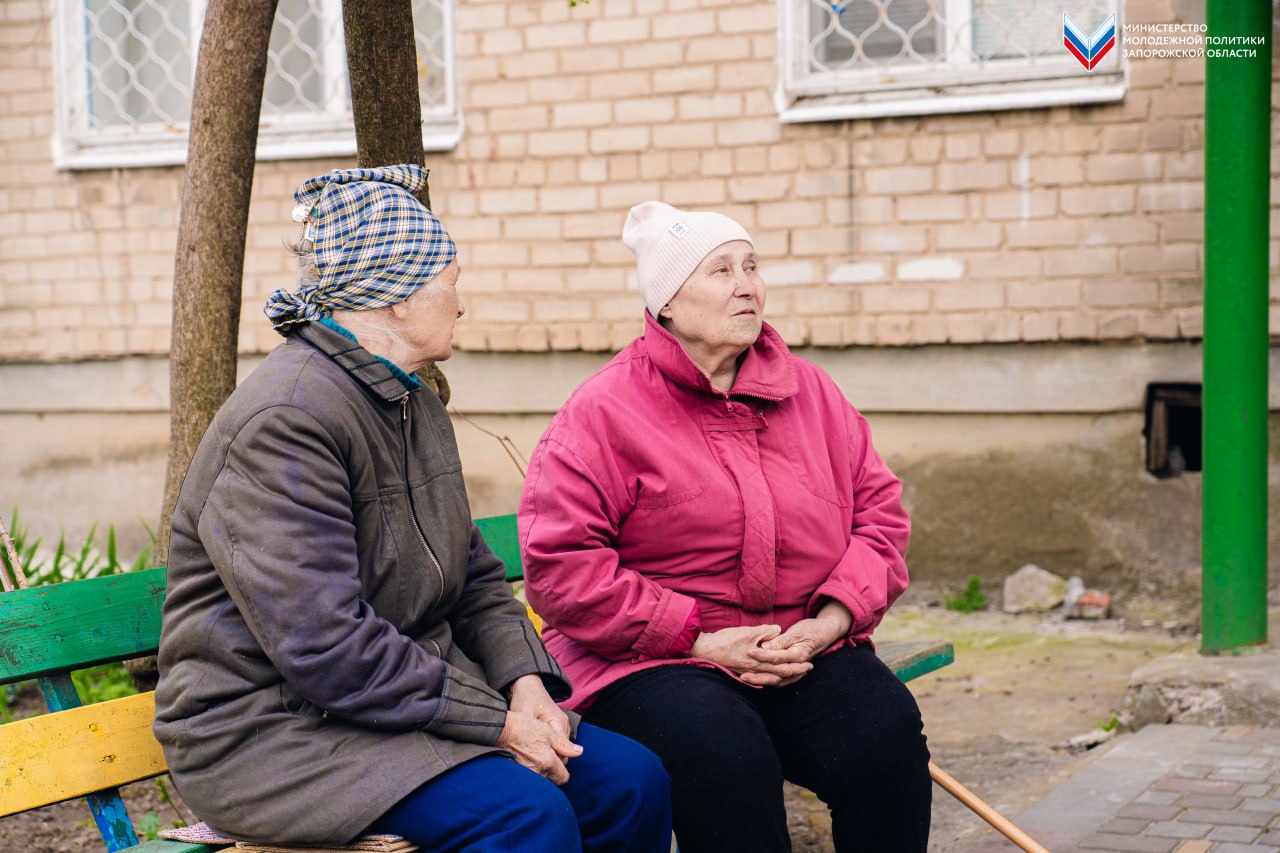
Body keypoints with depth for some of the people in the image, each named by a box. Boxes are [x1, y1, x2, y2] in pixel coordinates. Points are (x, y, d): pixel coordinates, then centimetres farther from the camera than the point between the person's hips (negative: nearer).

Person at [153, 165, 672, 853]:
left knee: (633, 781, -6)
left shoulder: (416, 406, 14)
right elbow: (325, 649, -26)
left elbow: (474, 578, 17)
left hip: (416, 692, 9)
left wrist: (525, 681, -3)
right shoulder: (282, 422, -19)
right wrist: (495, 723, -21)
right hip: (274, 731, -9)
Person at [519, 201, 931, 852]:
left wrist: (830, 621, -4)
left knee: (887, 732, -25)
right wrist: (699, 639, -14)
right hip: (654, 662, -4)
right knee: (724, 755, -35)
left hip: (808, 647, 4)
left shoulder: (810, 392, 13)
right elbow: (559, 562, -10)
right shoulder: (602, 411, -3)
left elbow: (880, 509, 14)